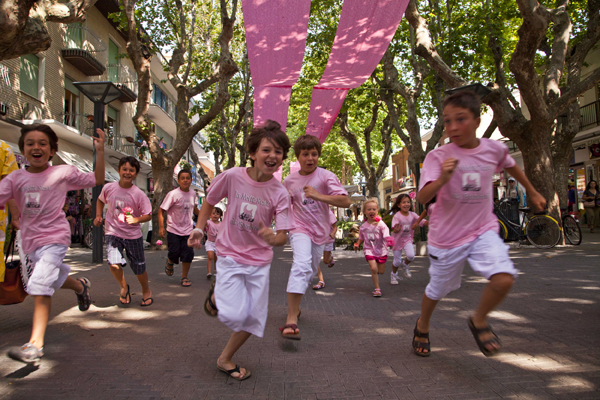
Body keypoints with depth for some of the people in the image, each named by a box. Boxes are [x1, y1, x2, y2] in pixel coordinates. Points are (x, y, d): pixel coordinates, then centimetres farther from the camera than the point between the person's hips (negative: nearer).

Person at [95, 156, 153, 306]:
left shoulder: (139, 194, -13)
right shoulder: (109, 188, -6)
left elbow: (148, 215, -10)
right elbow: (100, 200, 16)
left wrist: (135, 219, -28)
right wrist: (98, 215, 3)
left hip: (133, 234, -1)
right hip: (113, 231, 1)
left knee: (139, 267, 7)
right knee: (113, 263, -19)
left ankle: (146, 290, 37)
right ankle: (124, 287, 12)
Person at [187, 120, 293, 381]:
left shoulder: (279, 193, -13)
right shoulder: (232, 177, -15)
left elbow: (283, 236, -16)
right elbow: (209, 201, 3)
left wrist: (274, 238, -39)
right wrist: (199, 229, -8)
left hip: (260, 261, 2)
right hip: (230, 255, -2)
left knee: (253, 318, 6)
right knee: (234, 315, -15)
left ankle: (225, 359, 31)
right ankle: (216, 296, 21)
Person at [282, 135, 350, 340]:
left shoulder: (326, 176, -8)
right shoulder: (289, 180, 0)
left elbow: (346, 201, -20)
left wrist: (319, 196, -30)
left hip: (320, 231, 2)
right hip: (300, 228, -2)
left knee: (311, 272, 16)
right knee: (301, 264, -28)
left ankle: (295, 303, 45)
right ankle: (291, 319, -32)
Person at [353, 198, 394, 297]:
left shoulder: (381, 224, -11)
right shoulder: (363, 226, 0)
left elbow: (386, 235, -20)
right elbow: (361, 238, 14)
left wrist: (389, 241, -40)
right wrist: (357, 244, -3)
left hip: (381, 250, 0)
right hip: (369, 250, 1)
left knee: (381, 271, 6)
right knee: (373, 268, -15)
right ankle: (377, 288, -2)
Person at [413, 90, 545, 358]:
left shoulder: (494, 149, -5)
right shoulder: (438, 157, -15)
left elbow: (511, 166, 19)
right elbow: (422, 198, -26)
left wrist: (532, 192, 32)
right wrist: (442, 179, -44)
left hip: (483, 230, 2)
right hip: (447, 236, -2)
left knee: (504, 278, -20)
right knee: (437, 290, 12)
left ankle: (479, 321, 10)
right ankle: (422, 326, 43)